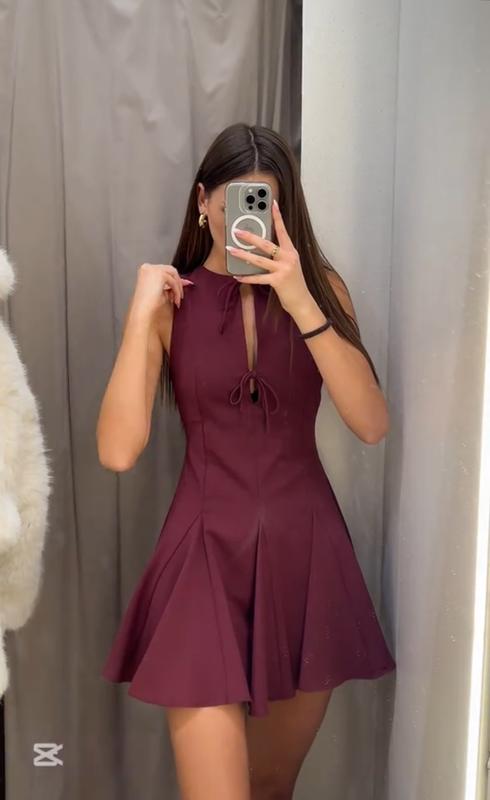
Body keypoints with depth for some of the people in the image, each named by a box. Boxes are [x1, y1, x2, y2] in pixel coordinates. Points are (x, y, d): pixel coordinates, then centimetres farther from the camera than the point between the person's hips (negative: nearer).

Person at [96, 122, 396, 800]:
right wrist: (142, 314, -16)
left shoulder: (320, 286, 2)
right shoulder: (171, 300, -1)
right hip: (208, 550, -2)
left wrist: (300, 302, -21)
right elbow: (117, 452, -12)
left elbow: (372, 424, -12)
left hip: (305, 550, 2)